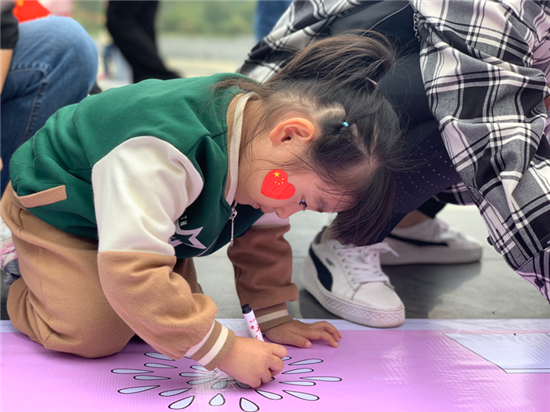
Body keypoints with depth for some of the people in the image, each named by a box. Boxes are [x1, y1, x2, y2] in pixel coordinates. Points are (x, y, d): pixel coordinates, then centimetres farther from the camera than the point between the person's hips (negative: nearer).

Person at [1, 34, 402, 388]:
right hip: (54, 207, -7)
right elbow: (133, 270, -49)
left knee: (176, 310, 0)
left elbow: (261, 235, -3)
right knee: (95, 336, -18)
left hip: (144, 212, 7)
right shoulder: (162, 154, -46)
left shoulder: (260, 119, -18)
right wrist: (225, 350, -44)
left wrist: (274, 318, -2)